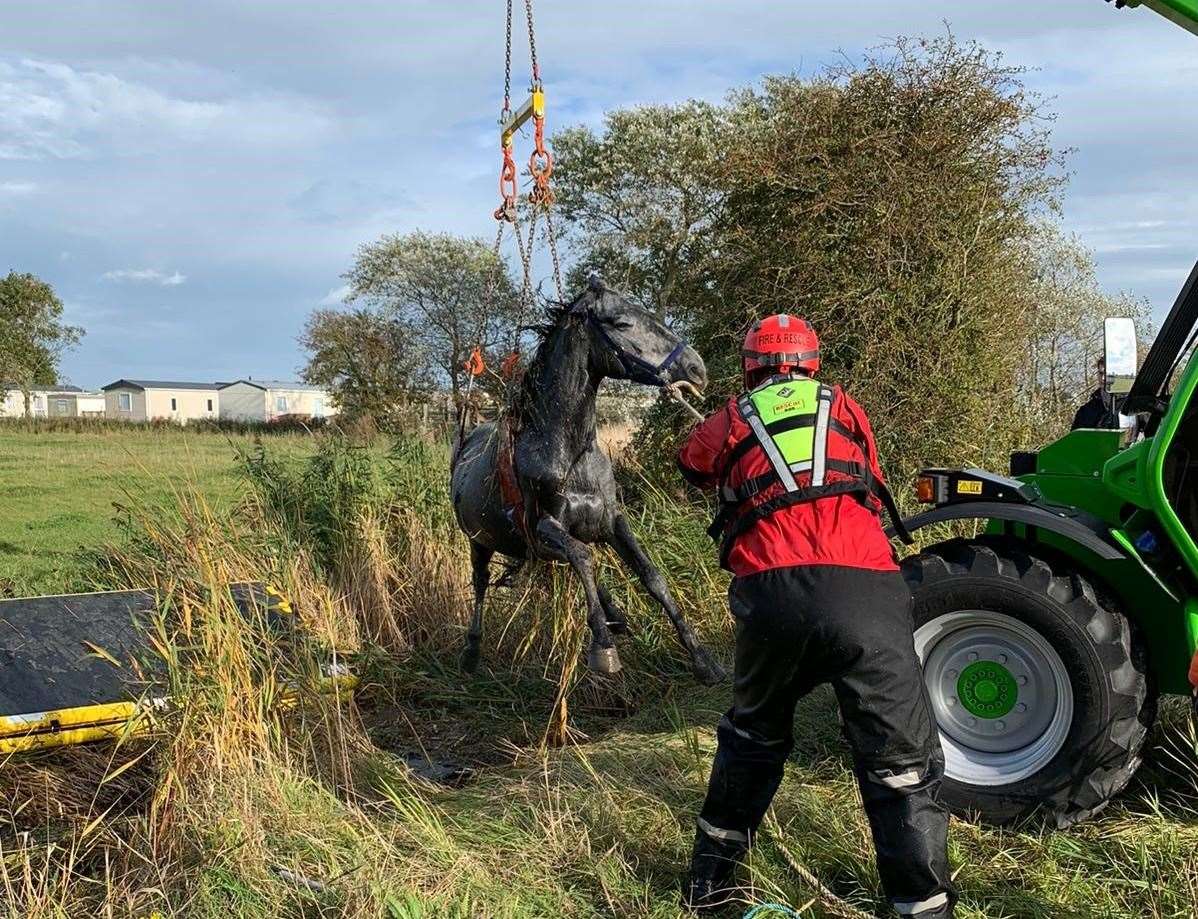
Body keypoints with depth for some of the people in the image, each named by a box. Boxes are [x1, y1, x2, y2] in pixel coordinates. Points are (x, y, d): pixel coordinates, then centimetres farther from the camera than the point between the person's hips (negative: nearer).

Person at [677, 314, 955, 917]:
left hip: (771, 593, 2)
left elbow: (692, 464, 42)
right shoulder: (842, 407, 22)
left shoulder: (733, 420, 21)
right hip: (863, 590, -1)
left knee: (753, 736, 26)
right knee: (901, 762, 6)